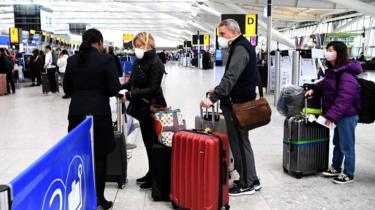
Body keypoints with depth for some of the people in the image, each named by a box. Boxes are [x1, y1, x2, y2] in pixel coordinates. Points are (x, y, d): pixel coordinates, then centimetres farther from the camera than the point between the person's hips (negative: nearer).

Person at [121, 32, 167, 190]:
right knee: (147, 141, 16)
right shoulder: (138, 61, 7)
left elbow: (152, 89, -23)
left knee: (154, 142, 2)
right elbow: (133, 82, 14)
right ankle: (151, 173, 30)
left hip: (153, 107, -8)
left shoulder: (155, 63, -17)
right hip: (142, 107, 8)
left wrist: (130, 95, -22)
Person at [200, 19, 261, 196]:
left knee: (240, 142, -2)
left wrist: (213, 98, -38)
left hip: (238, 104, -10)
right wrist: (218, 90, 16)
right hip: (237, 102, 10)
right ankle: (249, 179, 25)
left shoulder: (240, 49, -17)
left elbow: (231, 77, -31)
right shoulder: (240, 47, 16)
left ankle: (248, 184, 9)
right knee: (239, 141, 15)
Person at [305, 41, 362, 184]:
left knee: (347, 146, 4)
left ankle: (348, 175, 19)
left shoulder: (346, 74, -24)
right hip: (339, 115, 10)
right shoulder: (333, 70, 7)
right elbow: (325, 84, 24)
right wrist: (314, 89, 6)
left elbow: (344, 99, -29)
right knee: (337, 143, 22)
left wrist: (331, 115, -28)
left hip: (347, 115, -10)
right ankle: (335, 168, 38)